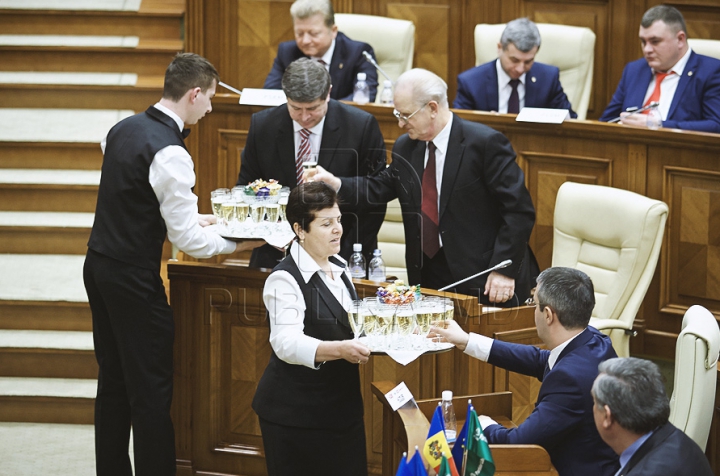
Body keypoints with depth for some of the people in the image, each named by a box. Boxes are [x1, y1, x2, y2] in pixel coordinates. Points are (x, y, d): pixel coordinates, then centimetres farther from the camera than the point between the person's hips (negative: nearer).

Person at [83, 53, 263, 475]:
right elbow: (187, 240, -18)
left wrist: (190, 216, 18)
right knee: (152, 391, -1)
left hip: (99, 264, 9)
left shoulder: (123, 129, 6)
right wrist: (238, 242, -4)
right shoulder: (170, 154, -21)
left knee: (113, 381, 17)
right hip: (134, 278, -9)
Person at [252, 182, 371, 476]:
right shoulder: (285, 280, -16)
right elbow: (287, 343, -26)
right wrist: (340, 350, -40)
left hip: (342, 405, 8)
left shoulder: (339, 268, 10)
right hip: (294, 413, -7)